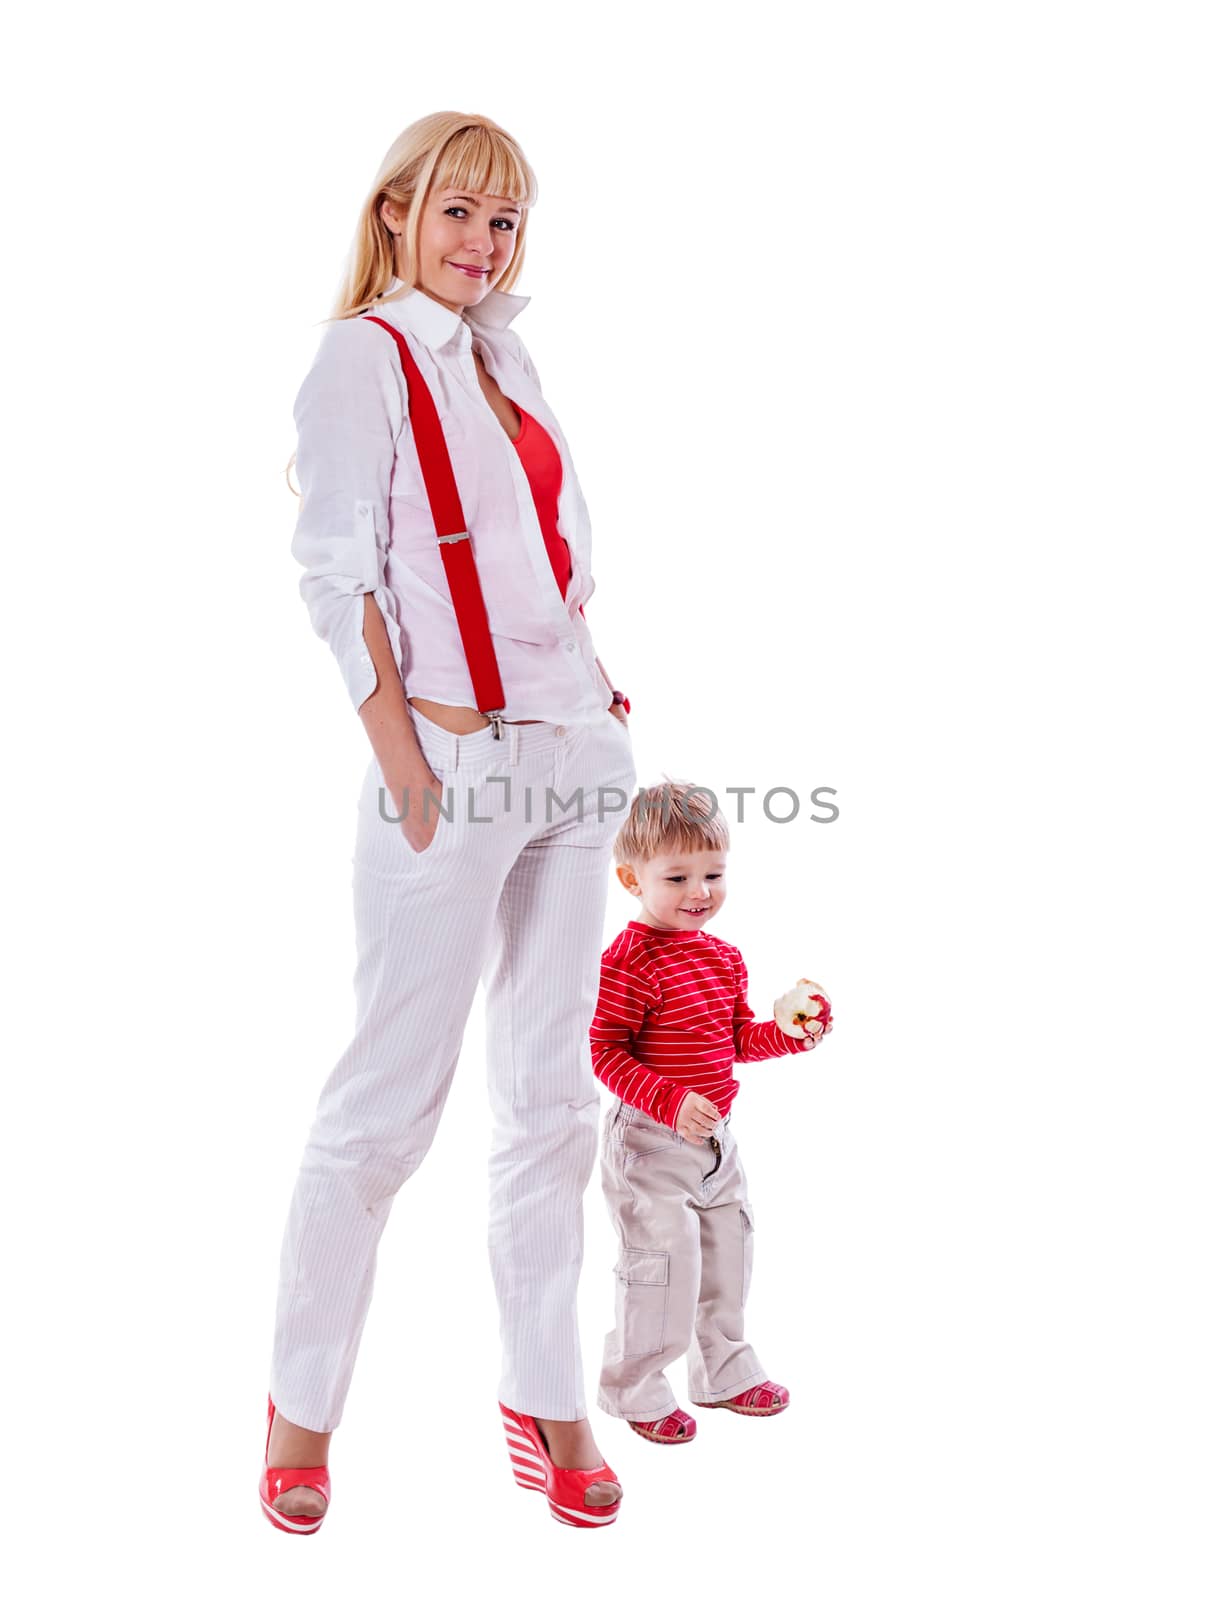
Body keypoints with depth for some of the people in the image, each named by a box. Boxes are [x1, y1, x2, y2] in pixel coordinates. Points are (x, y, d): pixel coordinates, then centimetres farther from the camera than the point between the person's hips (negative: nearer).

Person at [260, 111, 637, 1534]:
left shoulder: (504, 358, 18)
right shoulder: (361, 358, -3)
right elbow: (336, 575, -10)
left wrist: (592, 687, 12)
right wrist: (402, 760, -15)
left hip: (572, 752, 7)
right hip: (454, 763, -7)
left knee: (549, 1091, 10)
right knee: (391, 1094, -1)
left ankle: (545, 1397, 22)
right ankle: (301, 1404, 17)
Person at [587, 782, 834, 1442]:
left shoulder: (723, 956, 6)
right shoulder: (628, 960, -20)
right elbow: (604, 1053, -21)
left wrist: (790, 1034, -2)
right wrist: (670, 1102, -30)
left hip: (713, 1136, 8)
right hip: (649, 1140, -8)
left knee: (727, 1257, 19)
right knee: (663, 1267, -4)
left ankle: (723, 1370, 40)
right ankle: (634, 1388, 18)